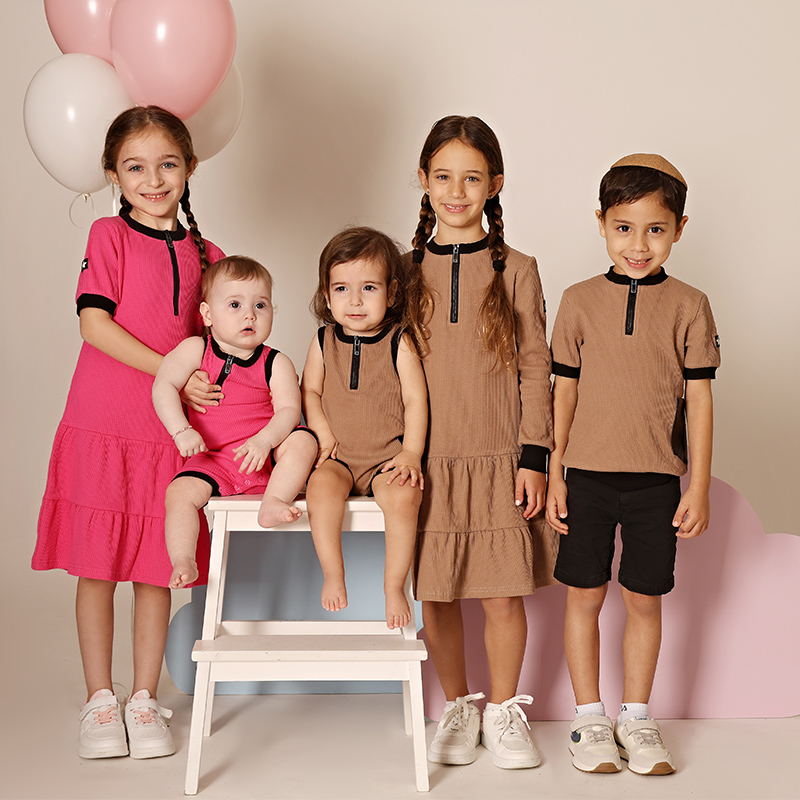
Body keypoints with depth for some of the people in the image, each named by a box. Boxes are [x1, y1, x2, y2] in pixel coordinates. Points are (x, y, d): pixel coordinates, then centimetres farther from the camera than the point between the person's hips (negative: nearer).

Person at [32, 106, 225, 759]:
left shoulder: (204, 255, 11)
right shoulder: (109, 235, -2)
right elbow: (95, 324, -11)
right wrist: (170, 371, -16)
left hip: (171, 434, 3)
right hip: (102, 427, -3)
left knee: (156, 570, 7)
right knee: (96, 567, 4)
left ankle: (145, 700, 20)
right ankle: (100, 702, 18)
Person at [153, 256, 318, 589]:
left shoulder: (275, 363, 2)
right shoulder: (195, 350, 2)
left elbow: (289, 410, -9)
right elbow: (163, 386, -8)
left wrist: (264, 440, -29)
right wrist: (182, 431, -23)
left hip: (264, 458, 0)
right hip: (212, 461, 0)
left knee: (303, 441, -24)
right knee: (180, 492, -23)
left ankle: (274, 502, -28)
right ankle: (183, 562, -24)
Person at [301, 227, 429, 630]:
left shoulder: (399, 343, -1)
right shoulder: (323, 341, 7)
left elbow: (415, 399, -3)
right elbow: (310, 390, 11)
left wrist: (411, 452, -11)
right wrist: (323, 433, -4)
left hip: (387, 456, -2)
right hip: (338, 457, 2)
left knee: (402, 497, -31)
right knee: (321, 487, -30)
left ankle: (394, 586, -16)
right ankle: (332, 575, -16)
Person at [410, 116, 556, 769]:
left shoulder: (516, 271, 1)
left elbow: (536, 369, 2)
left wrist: (534, 456, -3)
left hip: (499, 458, -1)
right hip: (427, 459, 1)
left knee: (504, 592, 1)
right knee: (437, 594, 6)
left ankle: (503, 711, 21)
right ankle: (457, 708, 25)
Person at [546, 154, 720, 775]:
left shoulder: (689, 306, -1)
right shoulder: (580, 302, 1)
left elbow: (699, 399, 0)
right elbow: (564, 393, 4)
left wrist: (699, 488, -3)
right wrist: (554, 477, 2)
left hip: (658, 479, 0)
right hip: (588, 473, 1)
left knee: (644, 600, 8)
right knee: (585, 596, 6)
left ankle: (636, 718, 24)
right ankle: (590, 718, 21)